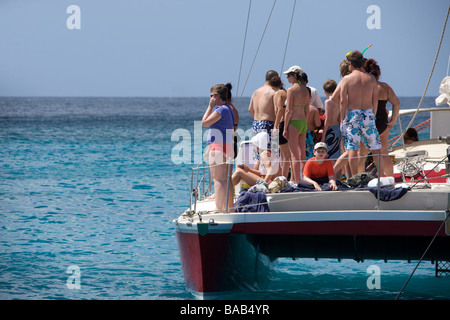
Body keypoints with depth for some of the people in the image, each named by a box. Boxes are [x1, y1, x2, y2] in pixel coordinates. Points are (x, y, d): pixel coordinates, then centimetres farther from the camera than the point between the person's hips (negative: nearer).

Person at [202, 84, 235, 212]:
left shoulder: (221, 109, -12)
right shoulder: (229, 109, 19)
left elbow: (204, 122, -13)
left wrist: (210, 106, -3)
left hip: (218, 146, -10)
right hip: (227, 146, 10)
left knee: (218, 179, -14)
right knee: (226, 179, 13)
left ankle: (220, 208, -19)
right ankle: (229, 207, 15)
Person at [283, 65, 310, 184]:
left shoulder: (291, 90, -11)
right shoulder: (305, 90, 10)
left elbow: (289, 111, -14)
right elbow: (307, 109, 14)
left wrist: (285, 128, -10)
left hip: (294, 122, -7)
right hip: (303, 122, 7)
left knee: (294, 155, -4)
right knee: (302, 153, 10)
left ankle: (296, 181, -6)